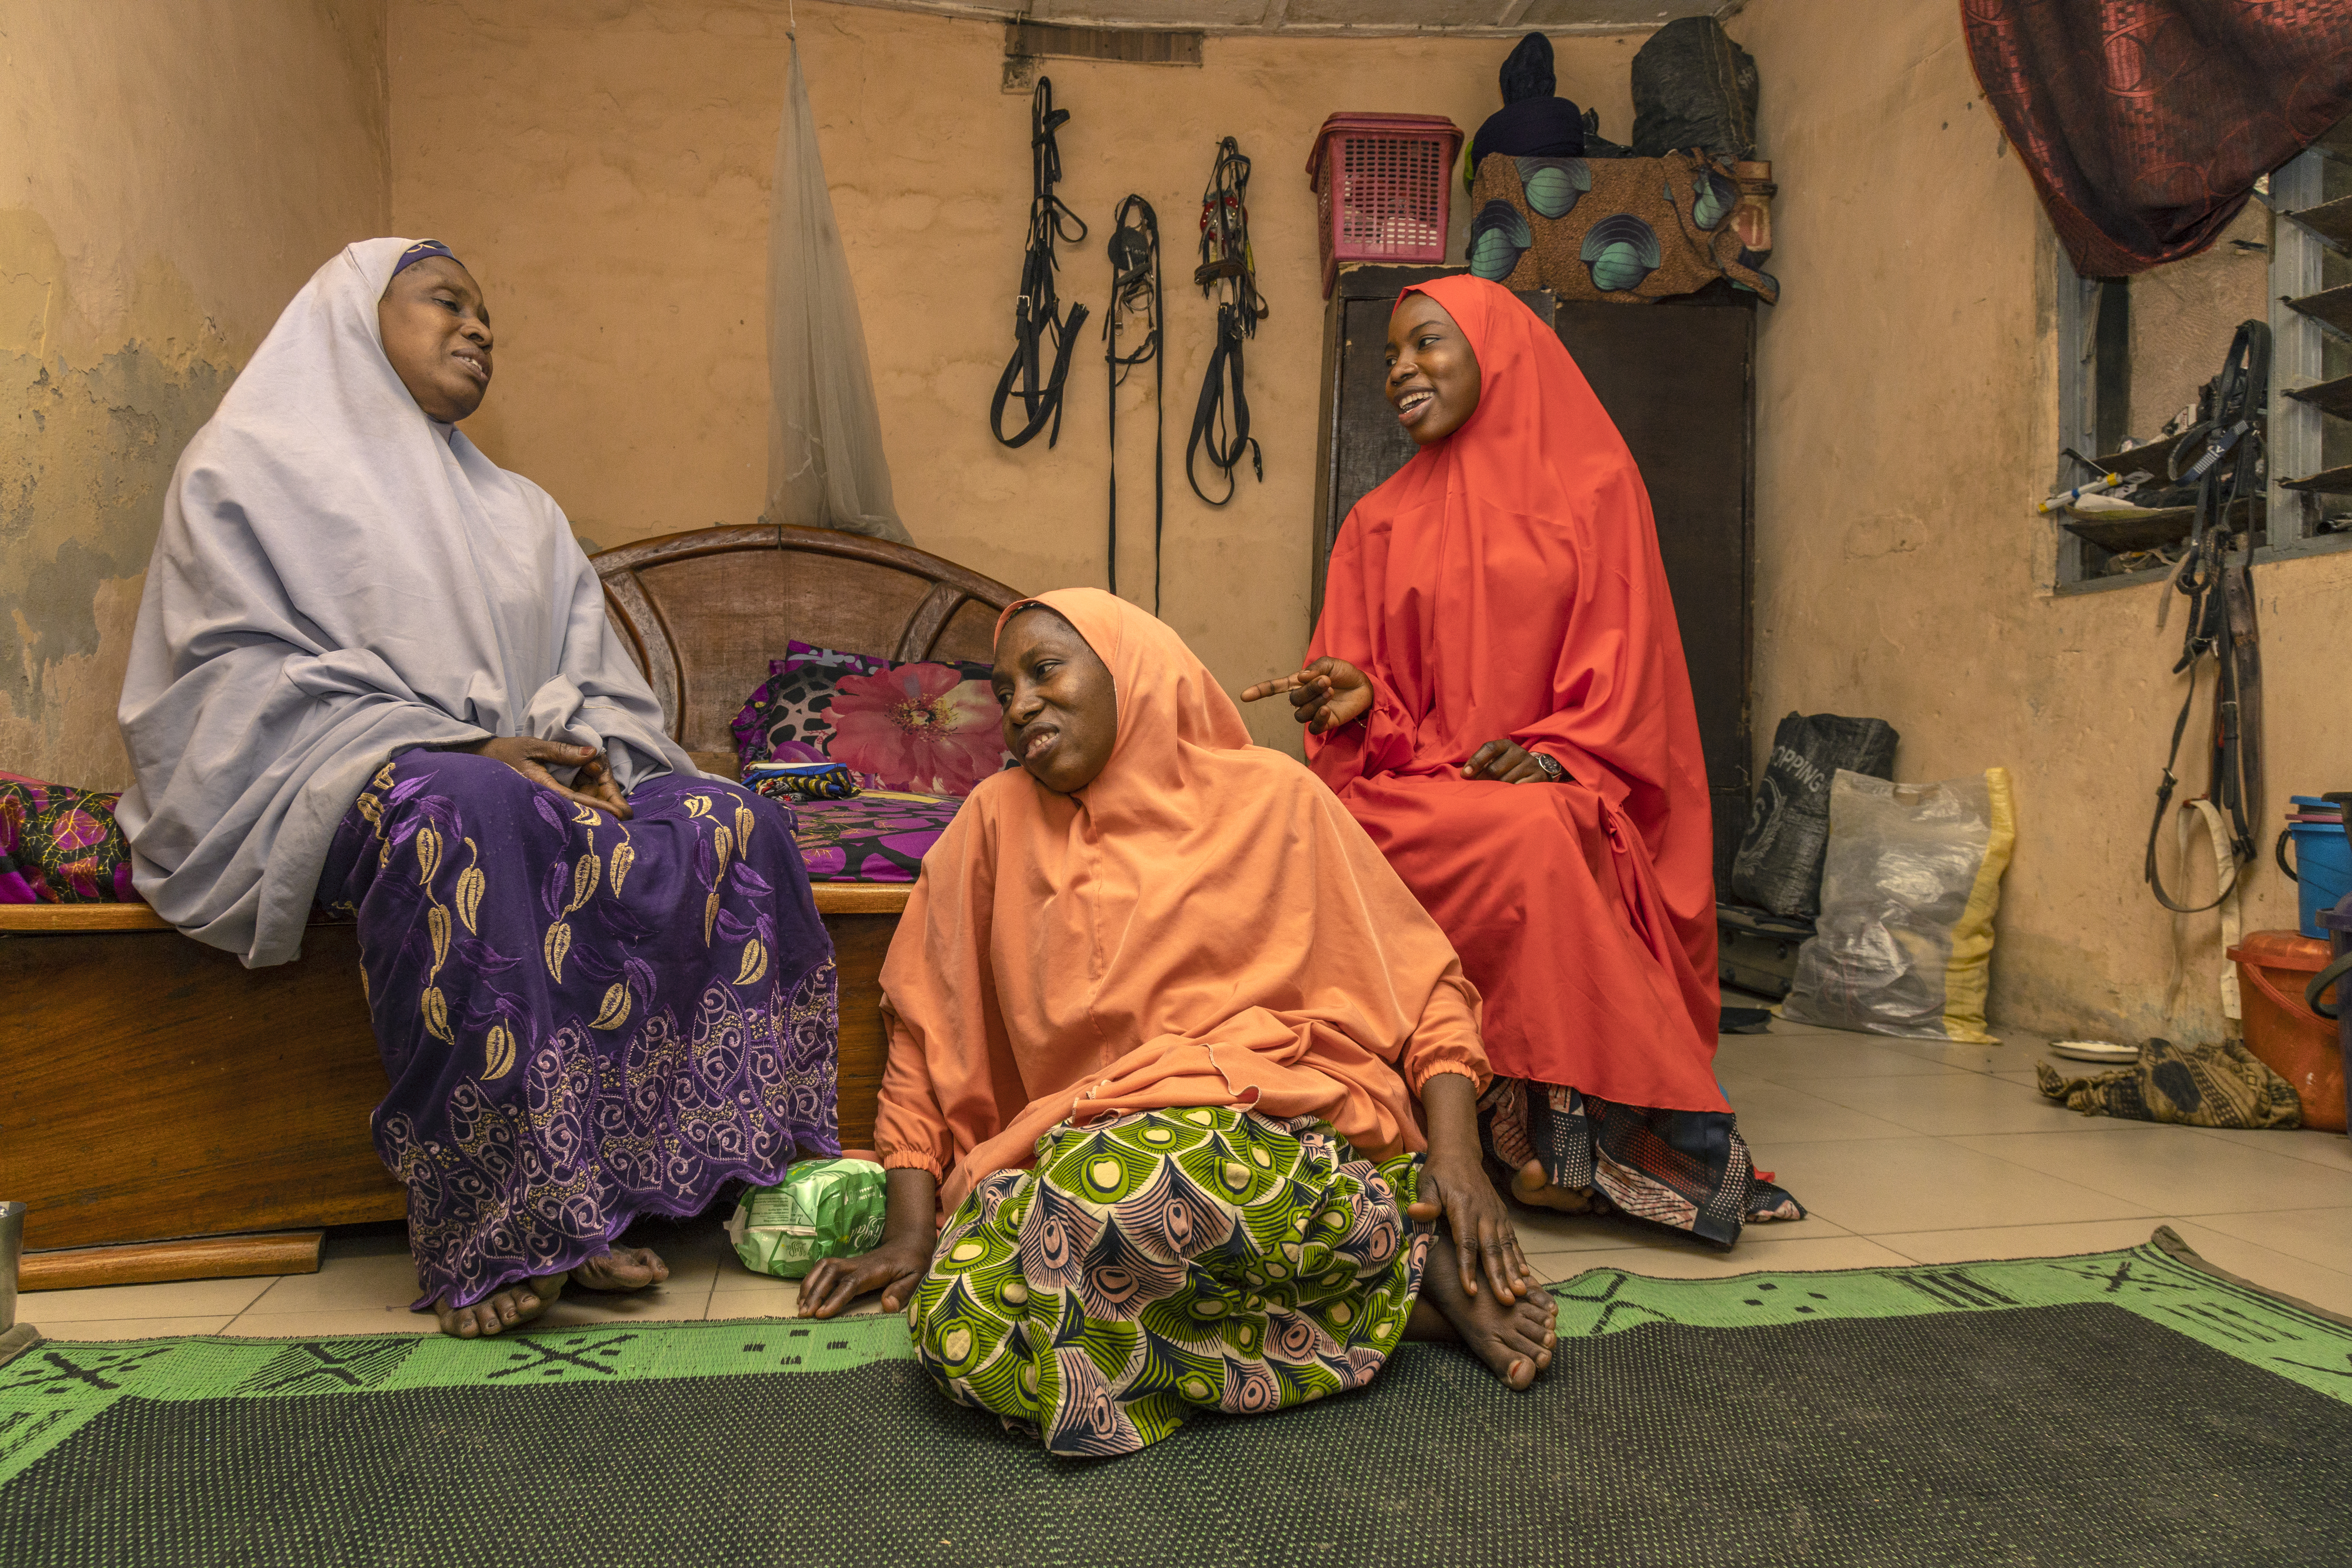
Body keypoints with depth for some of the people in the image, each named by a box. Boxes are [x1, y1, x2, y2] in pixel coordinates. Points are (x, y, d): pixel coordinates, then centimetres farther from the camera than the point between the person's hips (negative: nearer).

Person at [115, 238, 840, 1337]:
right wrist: (463, 751, -17)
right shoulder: (249, 470, 10)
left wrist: (585, 750, -9)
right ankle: (489, 1232, -35)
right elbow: (244, 677, -5)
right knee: (466, 815, -40)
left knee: (728, 826, -21)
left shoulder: (518, 511, 26)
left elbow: (600, 683, 16)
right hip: (324, 786, -5)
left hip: (529, 779, 5)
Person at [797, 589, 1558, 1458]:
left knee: (1115, 1183, -37)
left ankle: (1409, 1248, -9)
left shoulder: (1272, 797, 7)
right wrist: (912, 1228, 8)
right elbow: (929, 1028, 16)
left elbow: (1424, 984, 7)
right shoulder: (1000, 821, 14)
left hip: (1284, 1113, -4)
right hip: (1084, 1144, 4)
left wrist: (1456, 1154, -7)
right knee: (961, 1324, -28)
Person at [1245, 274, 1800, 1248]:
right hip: (1417, 787, 2)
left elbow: (1623, 653, 1)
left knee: (1551, 829, -35)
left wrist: (1555, 752, -16)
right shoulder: (1380, 521, 20)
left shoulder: (1594, 486, 11)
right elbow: (1362, 673, 13)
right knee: (1526, 842, -32)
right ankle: (1546, 1128, -21)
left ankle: (1556, 1134, -22)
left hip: (1560, 791, -1)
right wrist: (1352, 692, -12)